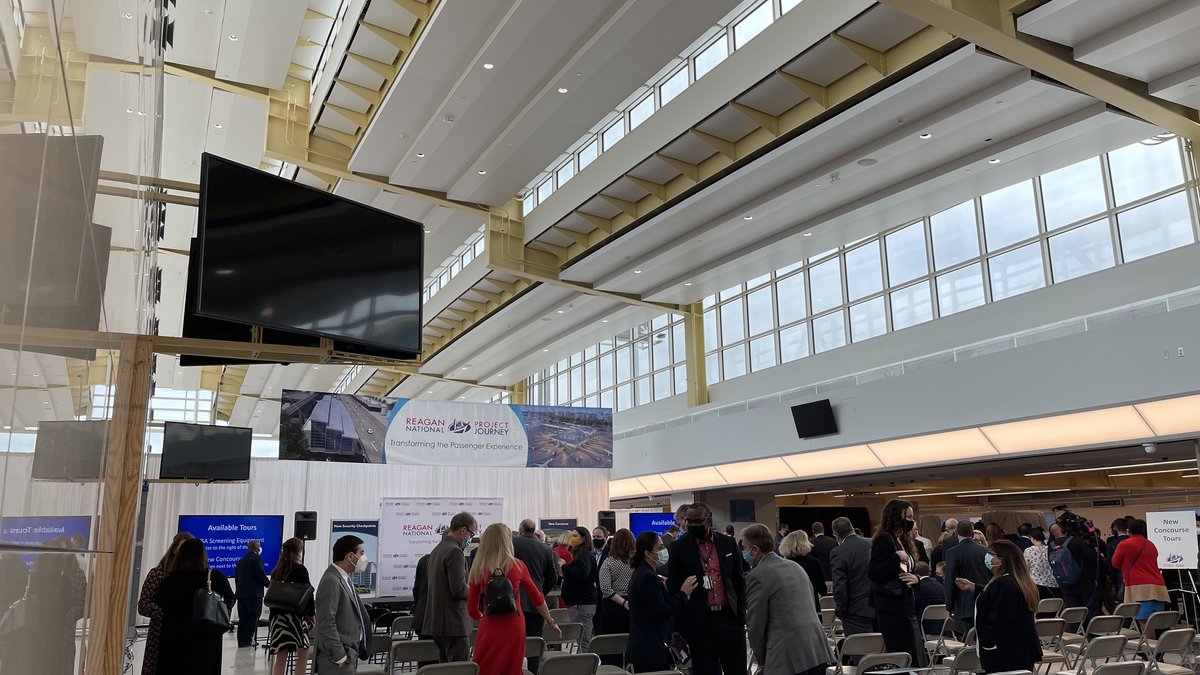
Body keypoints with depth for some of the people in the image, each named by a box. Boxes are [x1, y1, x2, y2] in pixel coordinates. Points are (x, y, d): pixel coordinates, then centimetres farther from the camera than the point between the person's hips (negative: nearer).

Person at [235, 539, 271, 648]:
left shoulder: (241, 561, 14)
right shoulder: (257, 558, -8)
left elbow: (236, 578, 16)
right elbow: (261, 575, -15)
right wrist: (269, 584, 0)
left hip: (241, 594, 7)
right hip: (254, 593, -7)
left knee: (243, 618, 11)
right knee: (253, 618, -3)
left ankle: (241, 641, 13)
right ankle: (247, 640, -7)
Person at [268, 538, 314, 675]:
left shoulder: (277, 571, 10)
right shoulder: (300, 570, -6)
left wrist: (272, 619, 17)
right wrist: (312, 614, 4)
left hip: (277, 616, 6)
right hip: (295, 617, -6)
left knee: (280, 657, 8)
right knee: (303, 656, 0)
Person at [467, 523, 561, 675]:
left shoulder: (478, 569, -3)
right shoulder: (517, 565, -2)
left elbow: (472, 609, 1)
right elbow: (537, 598, 9)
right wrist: (550, 622, 22)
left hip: (489, 628, -1)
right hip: (514, 627, 1)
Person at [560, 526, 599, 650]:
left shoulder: (585, 556, -12)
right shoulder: (578, 554, 19)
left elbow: (581, 574, -27)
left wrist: (565, 567, -15)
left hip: (582, 604, -10)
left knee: (583, 641, -11)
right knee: (585, 641, 11)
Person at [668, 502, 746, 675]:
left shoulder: (728, 544, 5)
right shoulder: (679, 548, -2)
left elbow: (739, 581, 13)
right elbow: (673, 587, 2)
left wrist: (741, 614, 7)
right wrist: (677, 626, 1)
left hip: (730, 619, 2)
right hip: (700, 624, -2)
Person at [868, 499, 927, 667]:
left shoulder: (904, 541, 15)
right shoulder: (884, 539, -11)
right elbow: (873, 574, -18)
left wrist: (916, 578, 1)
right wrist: (897, 558, -25)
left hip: (906, 606, 9)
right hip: (892, 609, -9)